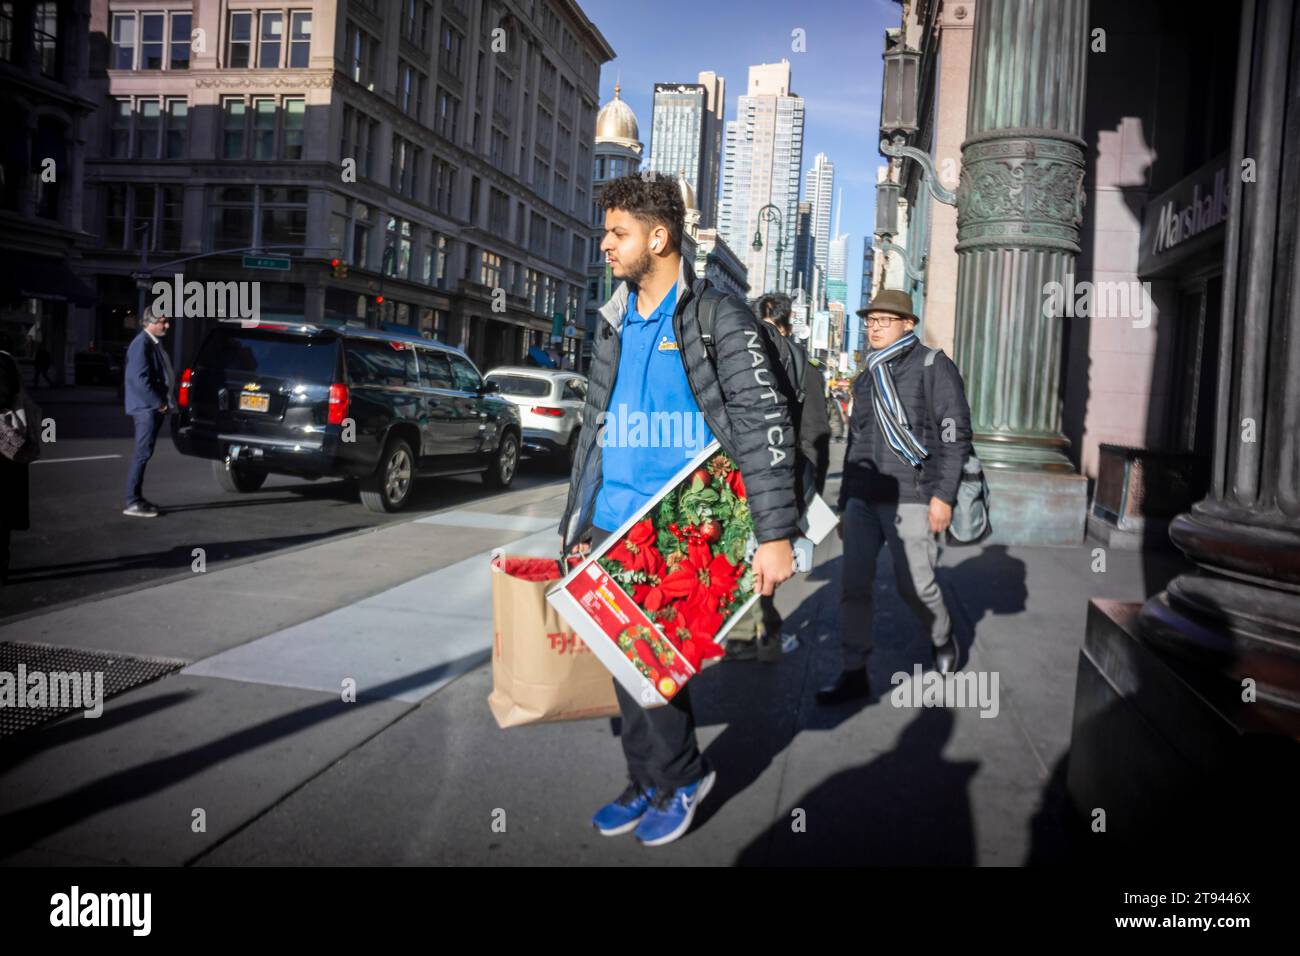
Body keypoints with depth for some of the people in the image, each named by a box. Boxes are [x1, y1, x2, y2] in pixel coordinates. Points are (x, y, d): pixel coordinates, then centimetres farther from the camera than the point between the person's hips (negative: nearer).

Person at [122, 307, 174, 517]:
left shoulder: (154, 343, 16)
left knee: (144, 454, 13)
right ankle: (132, 503, -5)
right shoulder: (141, 344, -14)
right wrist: (159, 403, -16)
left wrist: (163, 402, 13)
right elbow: (140, 379, -21)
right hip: (146, 408, -10)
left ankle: (137, 499, 20)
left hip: (154, 407, 10)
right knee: (143, 454, -9)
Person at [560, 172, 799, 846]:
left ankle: (681, 777, 23)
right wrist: (577, 523, 17)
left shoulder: (716, 316, -7)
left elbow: (764, 424, -13)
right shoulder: (615, 322, 14)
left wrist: (775, 534, -20)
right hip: (611, 527, 7)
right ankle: (649, 783, 29)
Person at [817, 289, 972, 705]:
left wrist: (943, 495, -14)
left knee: (915, 585, -1)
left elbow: (955, 435, -6)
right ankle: (854, 672, 8)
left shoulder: (934, 367, -1)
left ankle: (943, 640, 29)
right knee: (853, 585, 0)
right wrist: (845, 505, 21)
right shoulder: (866, 378, 19)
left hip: (911, 498, -5)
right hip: (863, 498, 6)